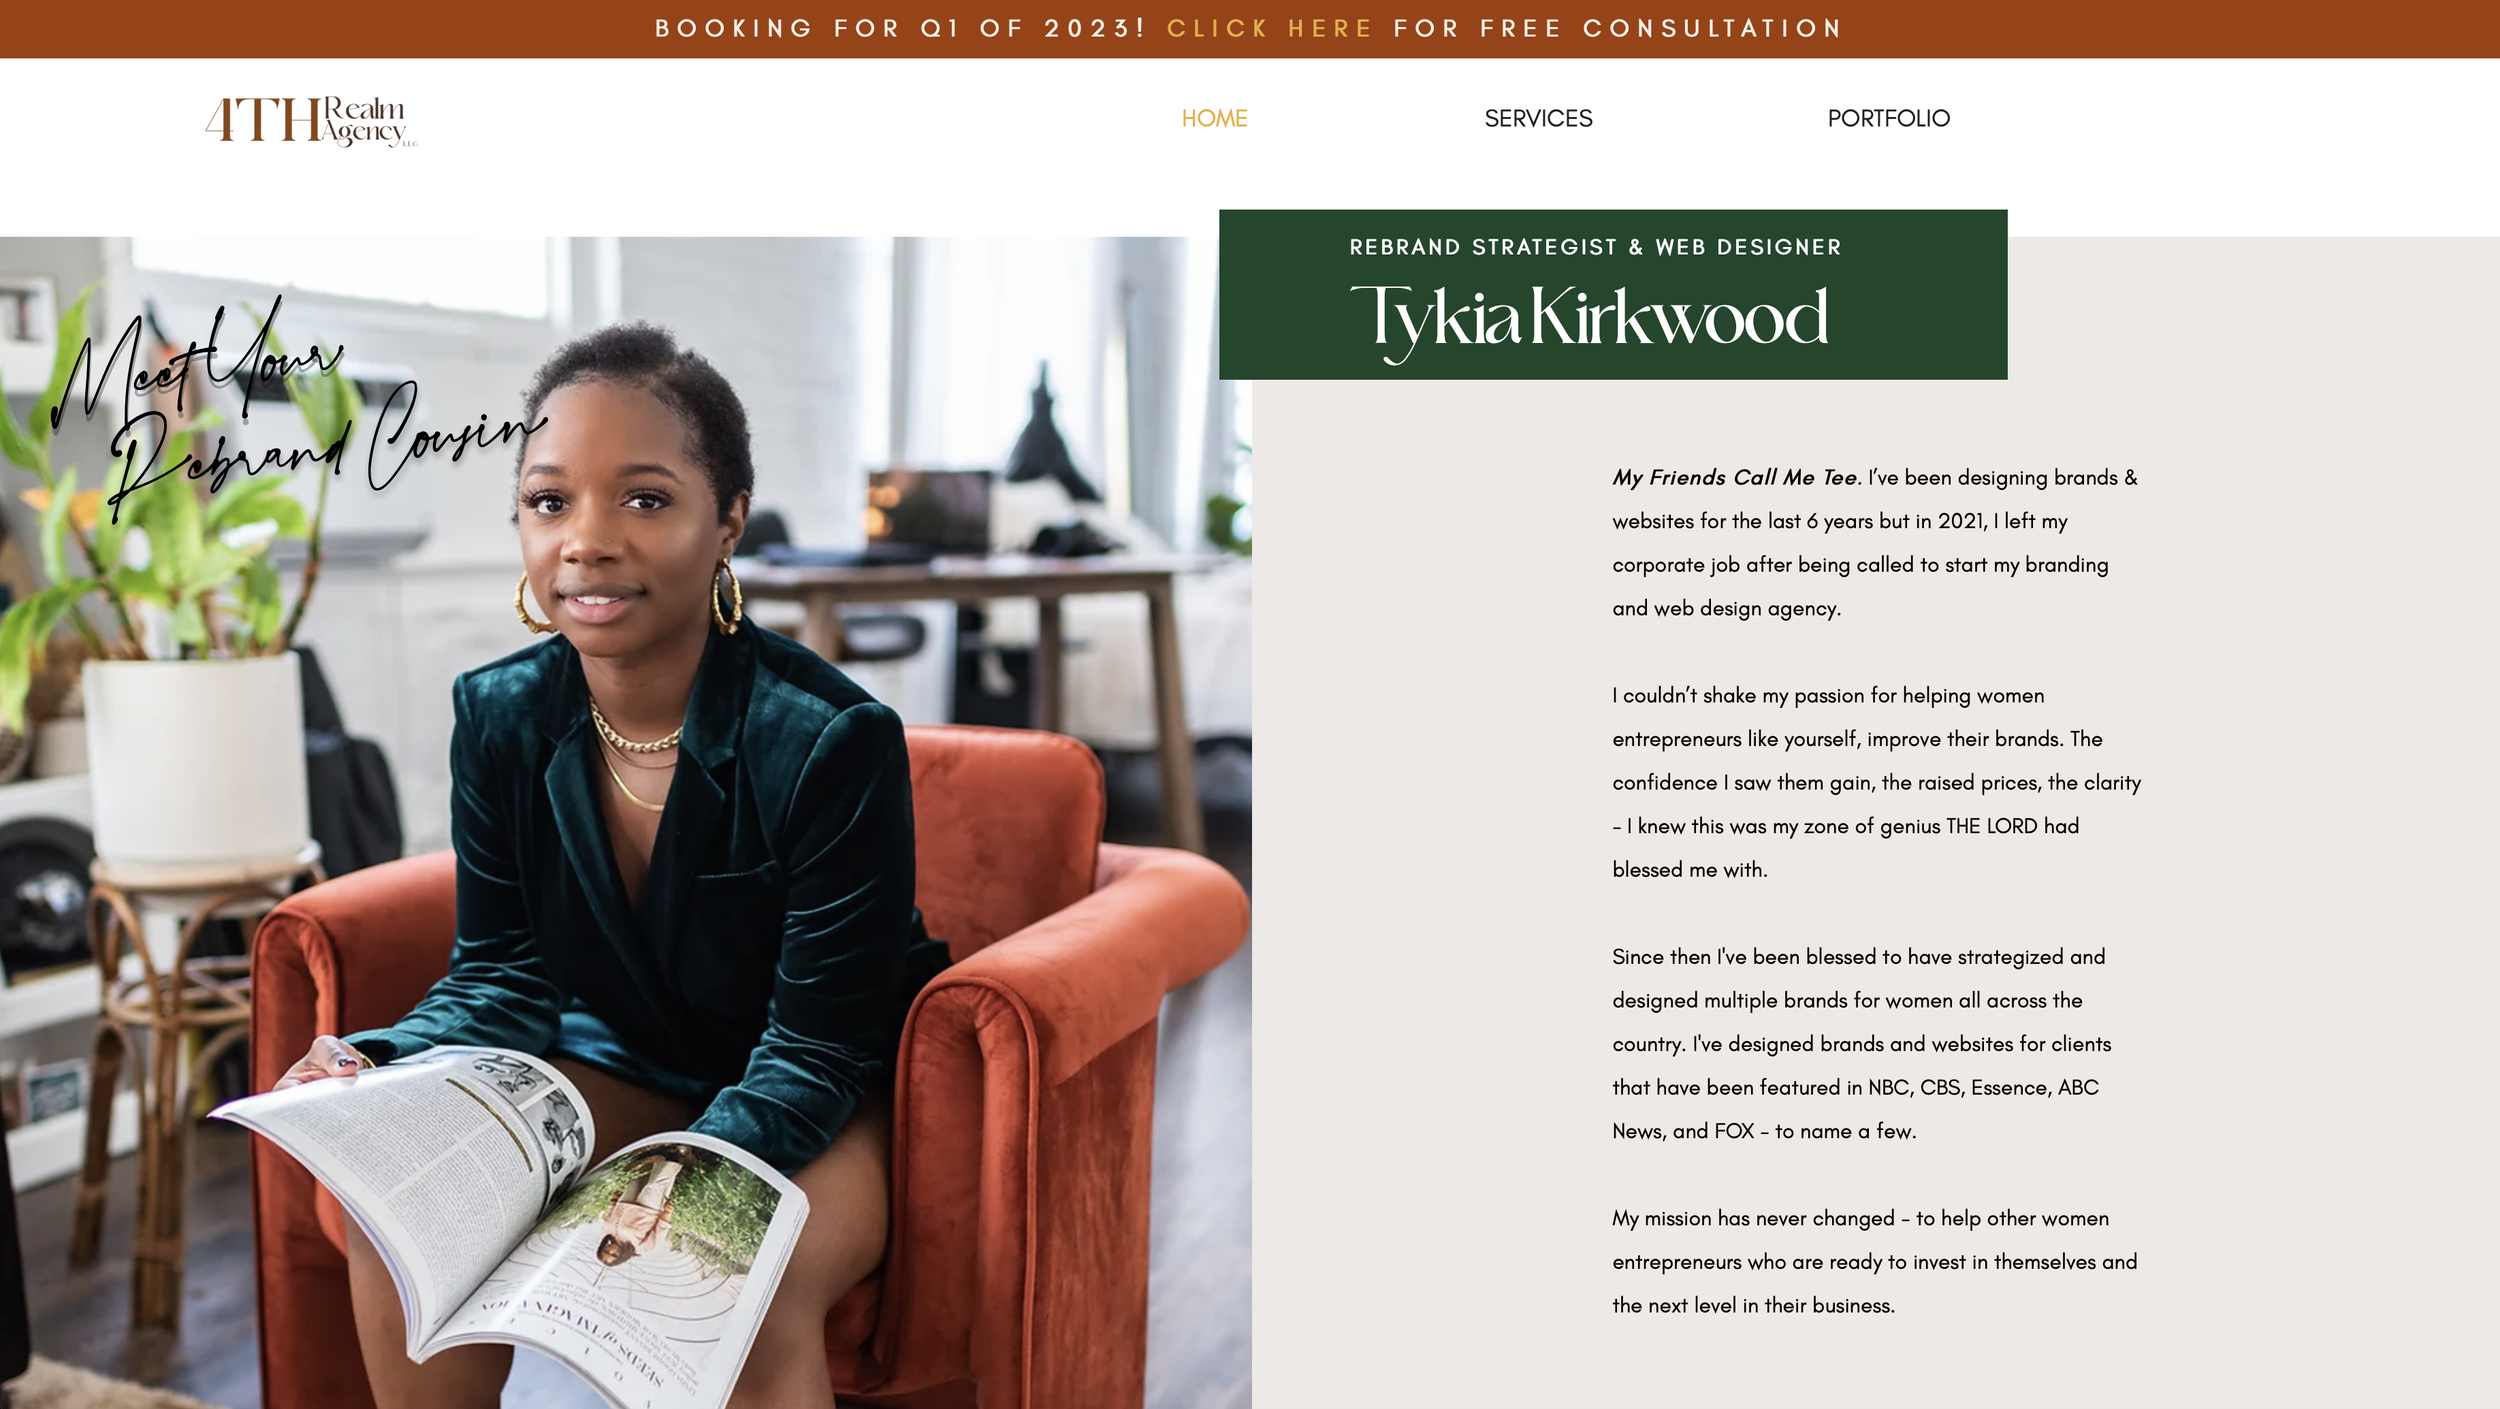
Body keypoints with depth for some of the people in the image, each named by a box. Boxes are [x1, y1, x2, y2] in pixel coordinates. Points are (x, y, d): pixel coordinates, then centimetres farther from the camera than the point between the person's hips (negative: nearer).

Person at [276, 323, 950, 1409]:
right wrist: (379, 1066, -20)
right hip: (620, 1075, 5)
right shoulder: (497, 716, -7)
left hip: (819, 1110, -5)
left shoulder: (835, 741, -24)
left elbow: (814, 1046, -21)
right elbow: (499, 974, 1)